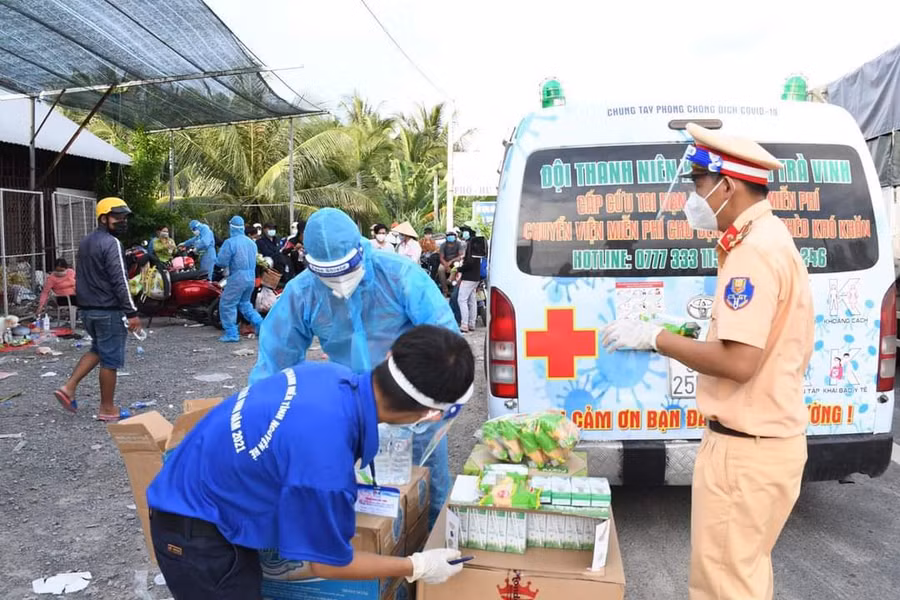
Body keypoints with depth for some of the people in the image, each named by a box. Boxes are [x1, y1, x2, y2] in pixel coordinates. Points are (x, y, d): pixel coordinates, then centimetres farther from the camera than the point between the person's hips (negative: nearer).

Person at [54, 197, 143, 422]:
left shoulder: (85, 242, 14)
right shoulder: (111, 243, -16)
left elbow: (84, 277, 20)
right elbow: (119, 281, -21)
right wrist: (132, 312, -20)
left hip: (87, 308, 9)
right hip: (108, 310, -9)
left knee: (98, 350, 25)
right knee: (110, 359, 1)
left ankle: (68, 388, 14)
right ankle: (107, 409, 10)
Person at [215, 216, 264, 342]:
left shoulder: (230, 242, -12)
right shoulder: (251, 242, 10)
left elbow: (222, 262, -12)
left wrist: (216, 261, 10)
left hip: (238, 277, -7)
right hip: (251, 277, 7)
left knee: (227, 304, 4)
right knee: (245, 303, 23)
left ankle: (231, 334, 3)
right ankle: (260, 324, 12)